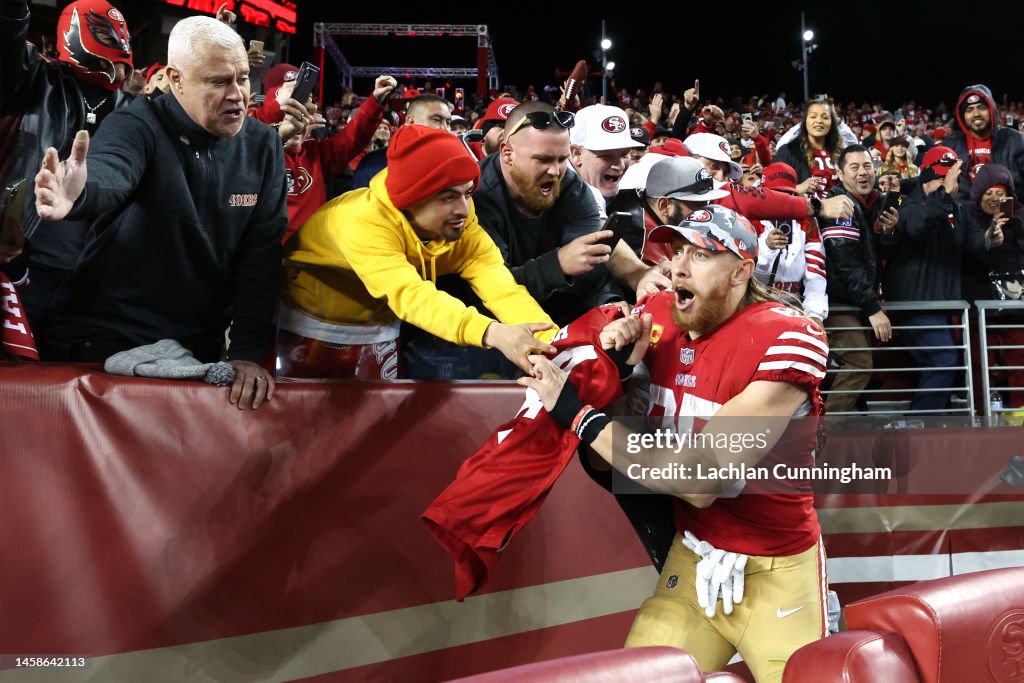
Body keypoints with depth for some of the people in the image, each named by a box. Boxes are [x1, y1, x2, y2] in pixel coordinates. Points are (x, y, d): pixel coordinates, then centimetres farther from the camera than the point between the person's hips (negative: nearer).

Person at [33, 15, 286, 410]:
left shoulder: (263, 146, -1)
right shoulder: (138, 126, -11)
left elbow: (262, 256, -6)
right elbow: (108, 176, -34)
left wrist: (248, 351, -15)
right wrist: (78, 194, -58)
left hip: (201, 346, 3)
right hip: (106, 340, -3)